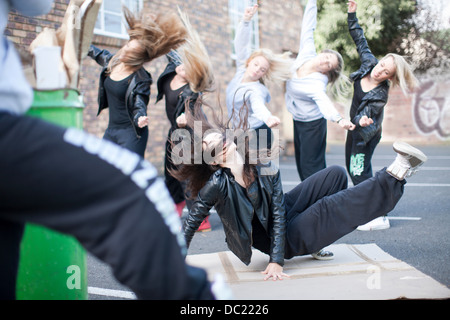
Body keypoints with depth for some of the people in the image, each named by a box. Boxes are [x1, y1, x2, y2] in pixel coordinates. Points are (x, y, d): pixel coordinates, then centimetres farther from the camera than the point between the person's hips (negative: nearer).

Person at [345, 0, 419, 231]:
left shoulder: (379, 95, -29)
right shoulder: (369, 62, -12)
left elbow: (367, 116, -29)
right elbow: (360, 40, 1)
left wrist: (363, 122, -52)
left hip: (366, 133, -8)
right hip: (355, 127, 8)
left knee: (360, 172, -12)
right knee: (352, 168, 16)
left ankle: (379, 217, -9)